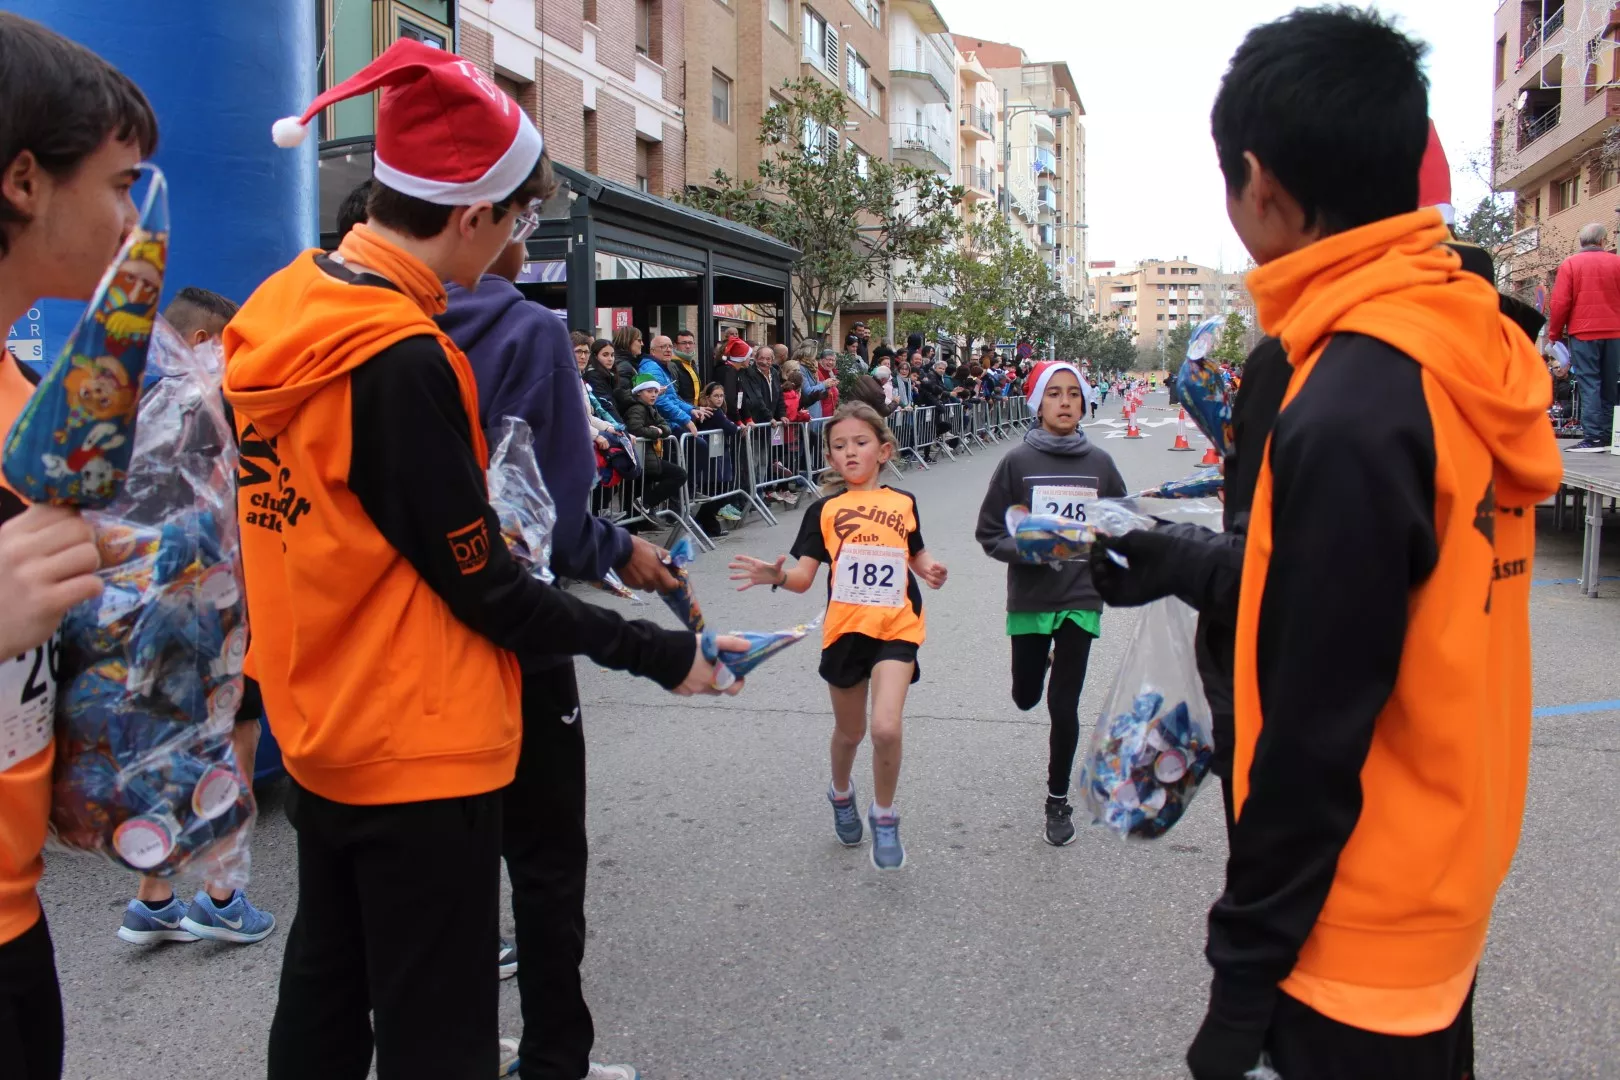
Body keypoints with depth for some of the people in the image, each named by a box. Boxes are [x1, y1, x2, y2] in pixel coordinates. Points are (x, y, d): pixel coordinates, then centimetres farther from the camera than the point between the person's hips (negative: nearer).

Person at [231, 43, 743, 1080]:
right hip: (419, 753, -9)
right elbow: (483, 591, -20)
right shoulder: (401, 360, -25)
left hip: (319, 731, 9)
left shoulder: (283, 310, 2)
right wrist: (659, 653, -11)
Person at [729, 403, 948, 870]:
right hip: (845, 630, 1)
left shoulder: (903, 503, 5)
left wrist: (932, 570, -1)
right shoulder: (824, 511, 1)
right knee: (850, 732, 17)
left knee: (885, 728, -19)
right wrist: (776, 575, -26)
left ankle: (883, 815, 8)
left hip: (896, 628, -1)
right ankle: (841, 794, 50)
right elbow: (804, 577, -5)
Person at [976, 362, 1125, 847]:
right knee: (1026, 697, 16)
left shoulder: (1099, 462, -1)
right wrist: (1026, 549, -20)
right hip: (1030, 597, 0)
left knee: (1063, 706, 0)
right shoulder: (1018, 461, -6)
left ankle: (1058, 800, 20)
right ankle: (1042, 658, 53)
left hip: (1080, 597, 0)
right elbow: (989, 532, -3)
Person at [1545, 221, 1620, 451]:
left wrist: (1555, 333, 4)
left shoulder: (1570, 264, -3)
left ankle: (1593, 438, -11)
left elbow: (1560, 303, -6)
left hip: (1583, 332, -3)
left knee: (1589, 384, -4)